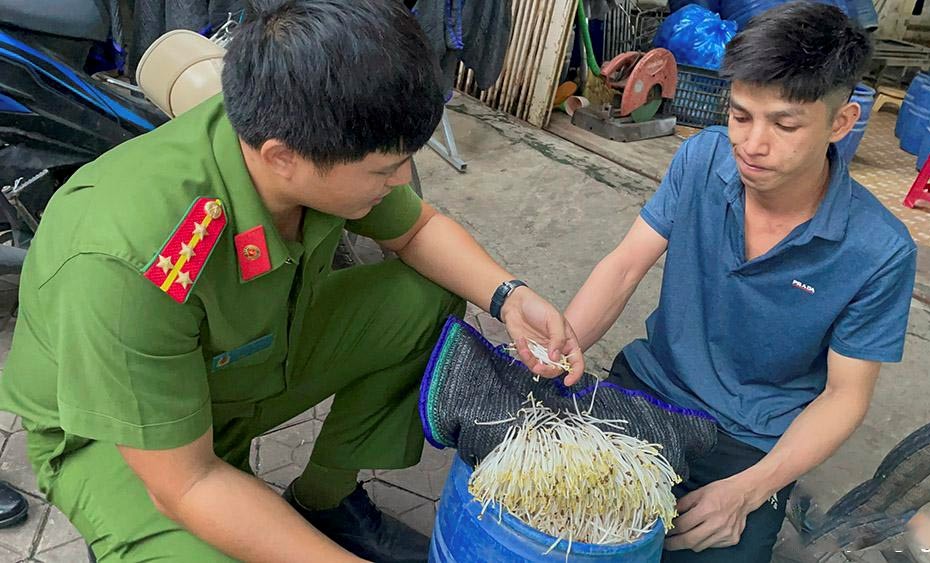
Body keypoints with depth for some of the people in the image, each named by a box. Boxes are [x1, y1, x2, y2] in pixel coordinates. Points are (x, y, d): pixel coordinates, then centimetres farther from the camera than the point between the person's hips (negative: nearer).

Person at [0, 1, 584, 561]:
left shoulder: (333, 141, -22)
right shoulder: (126, 262, -40)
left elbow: (418, 229, -2)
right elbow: (183, 483, -29)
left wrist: (508, 296, -18)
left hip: (259, 351, 6)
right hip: (114, 432, -5)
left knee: (431, 297, -5)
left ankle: (325, 498, 6)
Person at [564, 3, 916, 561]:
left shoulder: (879, 252, -17)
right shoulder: (702, 158, -10)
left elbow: (844, 395, -9)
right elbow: (625, 266, -8)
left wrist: (747, 490, -21)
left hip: (752, 443, -1)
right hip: (649, 383, 2)